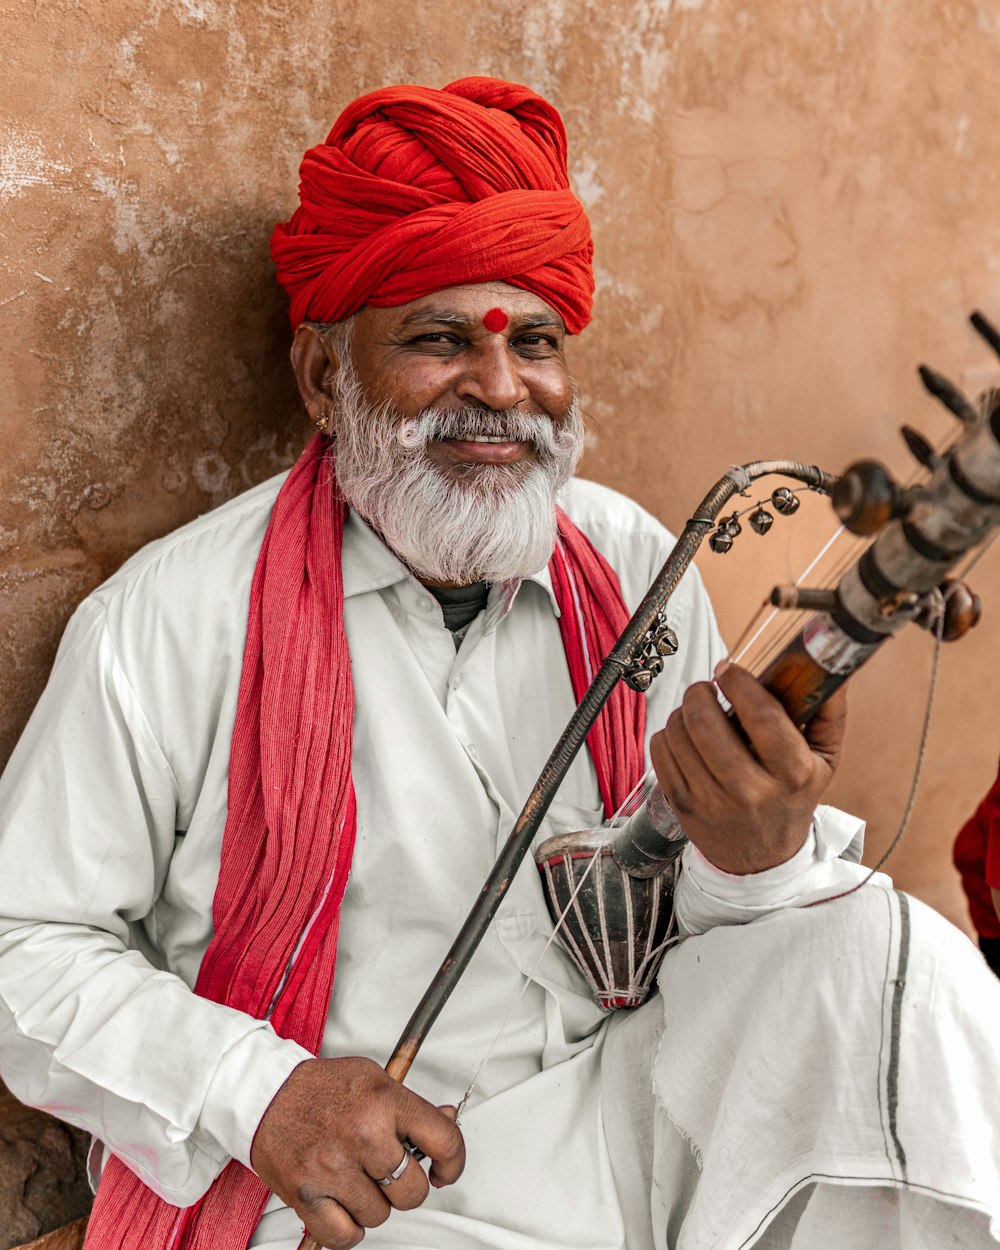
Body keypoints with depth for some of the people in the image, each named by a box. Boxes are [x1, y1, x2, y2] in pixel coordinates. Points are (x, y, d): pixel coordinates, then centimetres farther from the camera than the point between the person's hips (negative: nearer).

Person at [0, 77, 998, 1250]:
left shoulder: (633, 566, 3)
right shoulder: (167, 621, -9)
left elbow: (696, 935, 3)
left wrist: (759, 855, -21)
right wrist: (259, 1095, -19)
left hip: (632, 1115, 4)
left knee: (884, 948, -17)